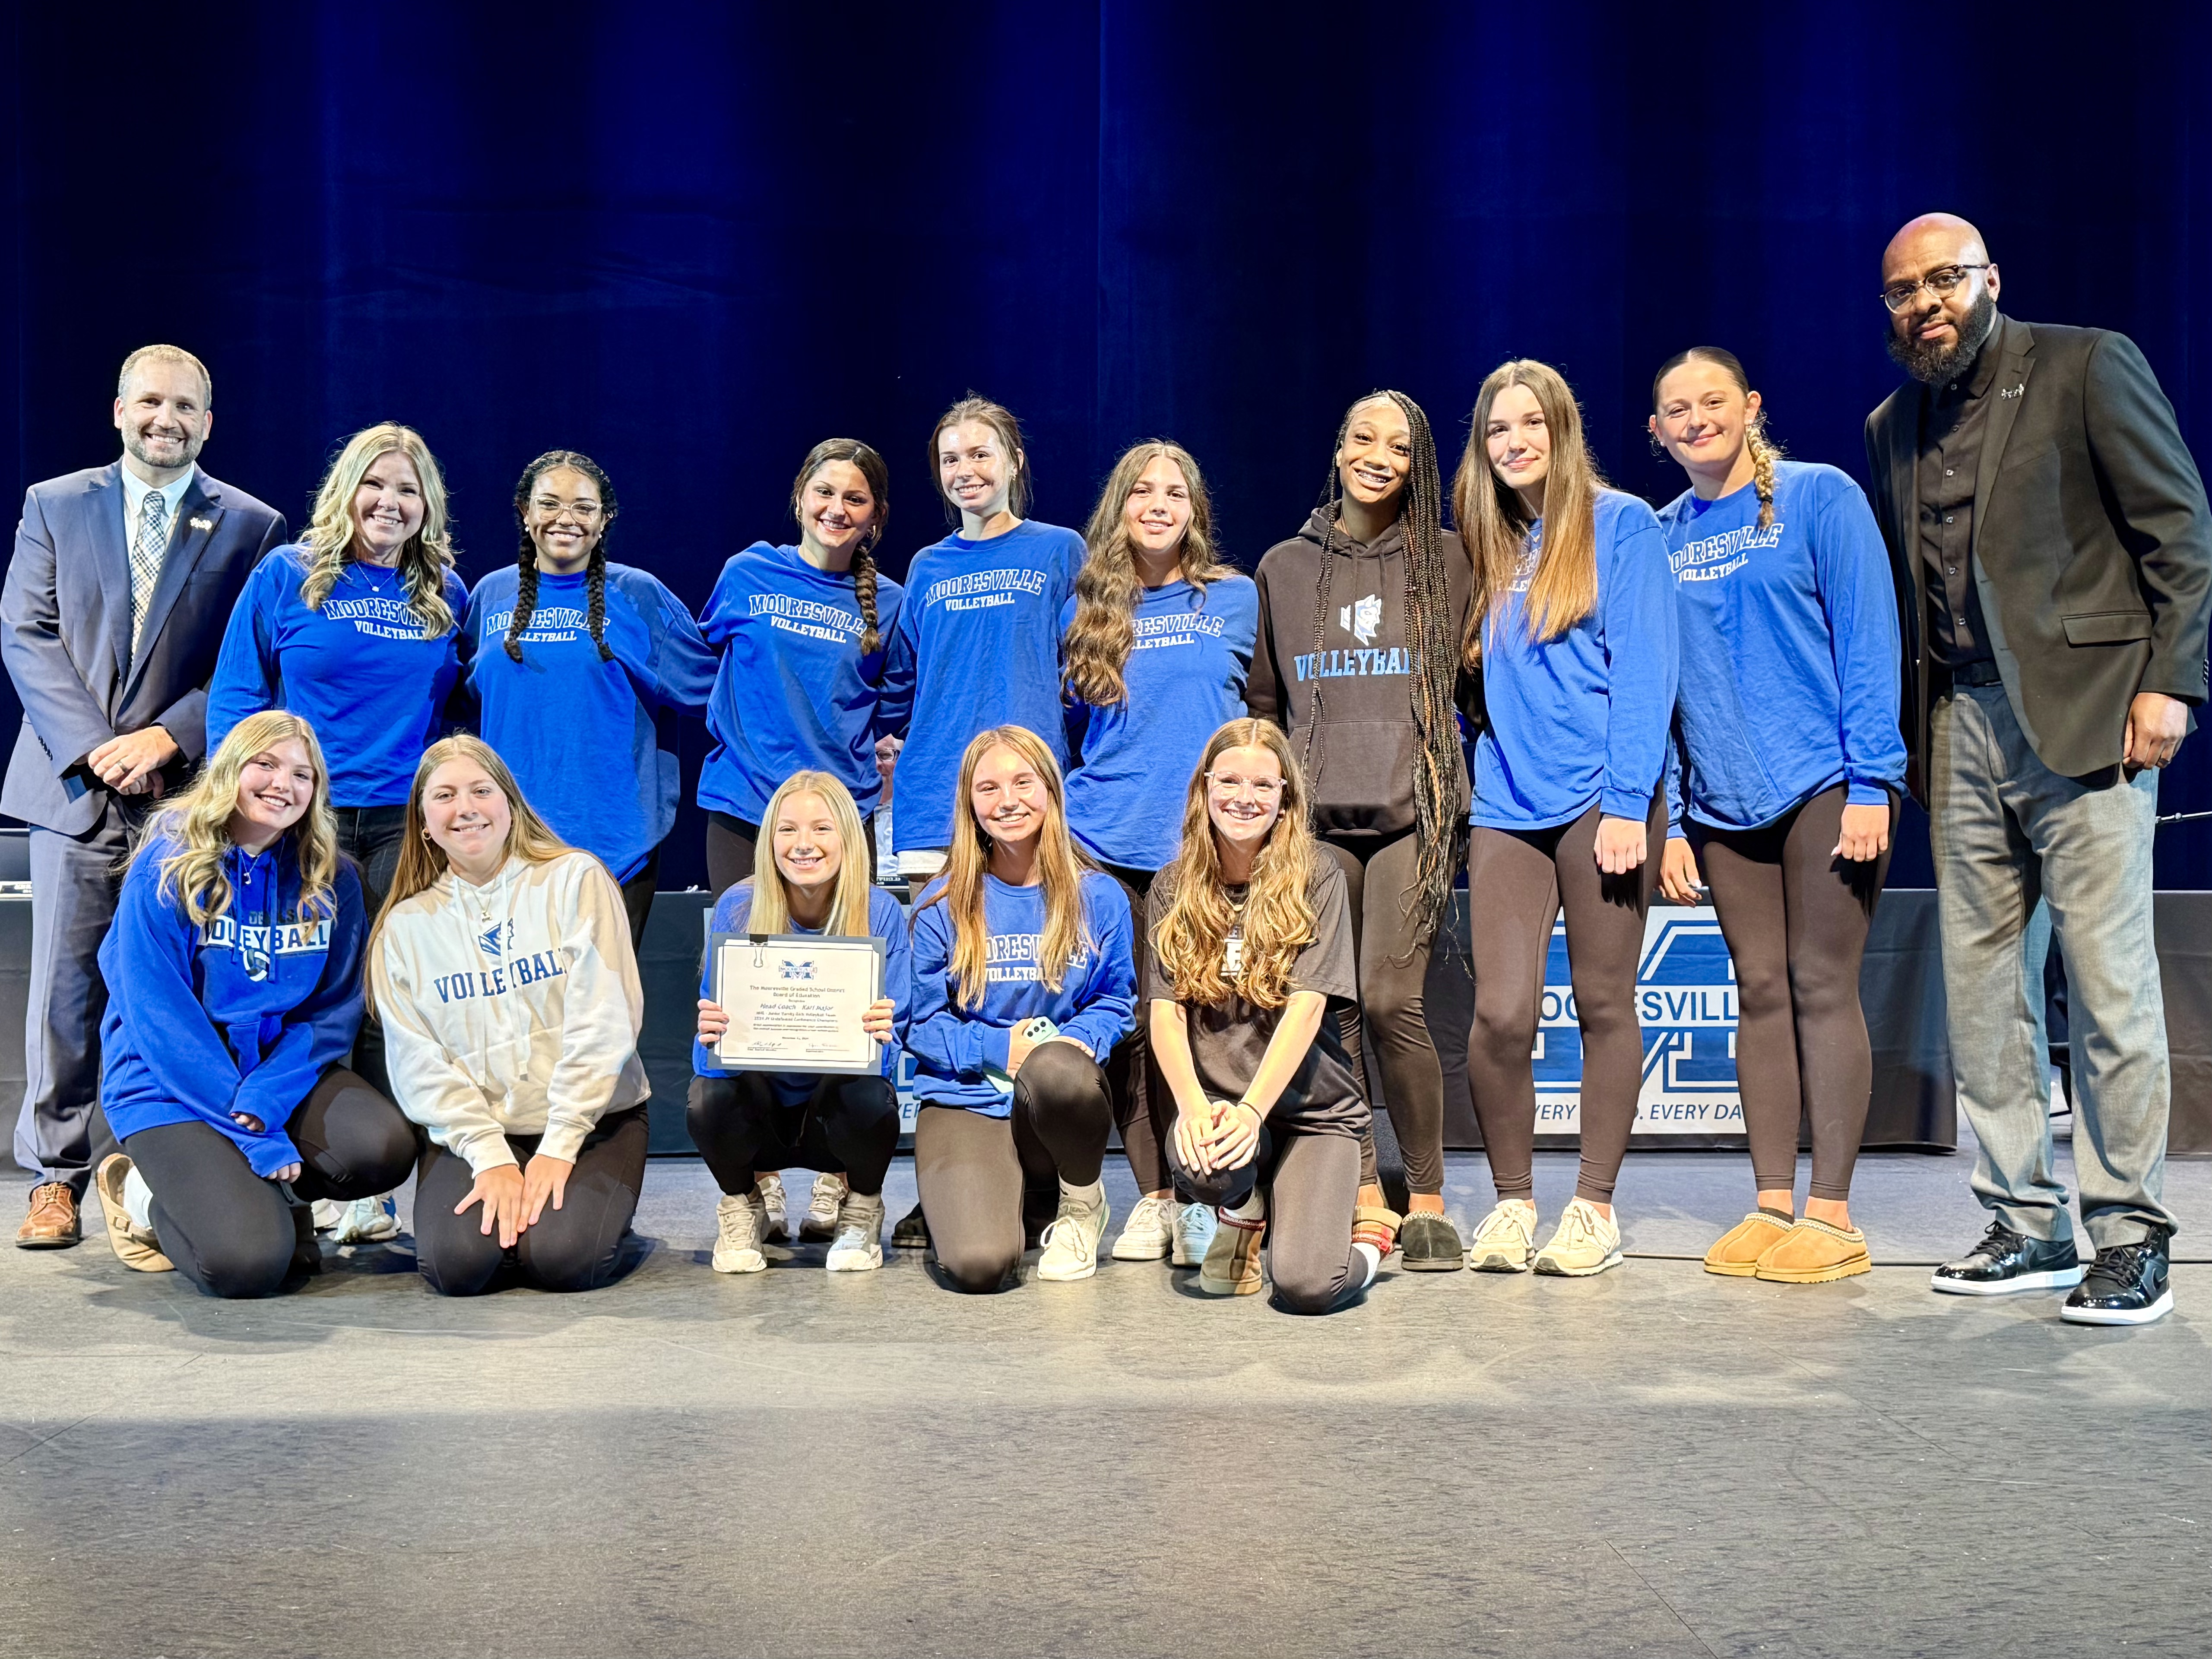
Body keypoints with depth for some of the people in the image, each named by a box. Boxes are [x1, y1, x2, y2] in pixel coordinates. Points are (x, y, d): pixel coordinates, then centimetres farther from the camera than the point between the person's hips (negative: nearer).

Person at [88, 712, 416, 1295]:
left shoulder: (332, 881, 2)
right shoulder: (166, 868, -10)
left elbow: (335, 1011, -1)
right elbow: (159, 1018, -15)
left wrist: (265, 1100, -20)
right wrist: (256, 1138, -20)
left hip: (283, 1070, 4)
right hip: (169, 1087, -4)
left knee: (384, 1148, -26)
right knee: (248, 1263, -24)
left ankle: (247, 1189, 4)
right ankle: (144, 1194, 9)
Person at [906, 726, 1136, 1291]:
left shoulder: (1097, 897, 2)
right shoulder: (942, 905, -1)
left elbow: (1116, 1000, 7)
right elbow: (920, 1021, 1)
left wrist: (1076, 1040, -15)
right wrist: (997, 1048, -17)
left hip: (1061, 1097, 1)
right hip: (966, 1101, -1)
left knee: (1056, 1070, -40)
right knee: (978, 1265, -27)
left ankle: (1082, 1202, -6)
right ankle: (1001, 1196, 13)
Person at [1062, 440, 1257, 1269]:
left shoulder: (1234, 598, 7)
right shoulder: (1087, 609, 11)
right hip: (1105, 840, 2)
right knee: (1123, 1023, 1)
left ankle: (1202, 1198, 5)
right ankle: (1153, 1196, 10)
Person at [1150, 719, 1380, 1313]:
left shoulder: (1316, 879, -3)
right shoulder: (1174, 888, 6)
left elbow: (1306, 1006, -13)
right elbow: (1165, 1012, -3)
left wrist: (1251, 1110, -25)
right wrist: (1193, 1107, -21)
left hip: (1313, 1107, -2)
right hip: (1219, 1101, 2)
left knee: (1307, 1285, -24)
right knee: (1194, 1158, -36)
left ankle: (1362, 1233, 15)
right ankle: (1246, 1212, 3)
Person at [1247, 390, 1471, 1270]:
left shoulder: (1445, 560, 10)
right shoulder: (1284, 567, 15)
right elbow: (1263, 702, 20)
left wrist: (1446, 773, 8)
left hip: (1414, 808, -3)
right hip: (1315, 811, 3)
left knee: (1388, 999, -15)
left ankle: (1428, 1201, -3)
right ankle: (1365, 1198, 7)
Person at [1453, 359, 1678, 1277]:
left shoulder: (1621, 524, 2)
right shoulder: (1489, 549, 16)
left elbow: (1643, 668, -5)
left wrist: (1628, 801, -13)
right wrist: (1459, 791, 10)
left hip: (1600, 800, -4)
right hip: (1507, 807, 4)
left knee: (1604, 1004, 2)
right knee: (1500, 1013, -6)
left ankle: (1595, 1207, 11)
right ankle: (1511, 1201, 9)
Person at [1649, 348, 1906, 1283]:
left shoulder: (1820, 497, -1)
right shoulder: (1660, 539, 11)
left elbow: (1868, 639, -5)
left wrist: (1872, 781, -12)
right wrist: (1669, 820, 6)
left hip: (1824, 785, -4)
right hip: (1723, 803, 4)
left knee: (1823, 989, -3)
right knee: (1760, 993, 7)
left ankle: (1831, 1217, 2)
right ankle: (1772, 1205, 12)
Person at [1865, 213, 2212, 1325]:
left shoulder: (2087, 365, 1)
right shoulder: (1892, 427, 17)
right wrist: (1902, 735, 11)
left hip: (2084, 712, -5)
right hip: (1961, 729, 6)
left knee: (2108, 981, -6)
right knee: (1980, 984, 5)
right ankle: (2027, 1226, 15)